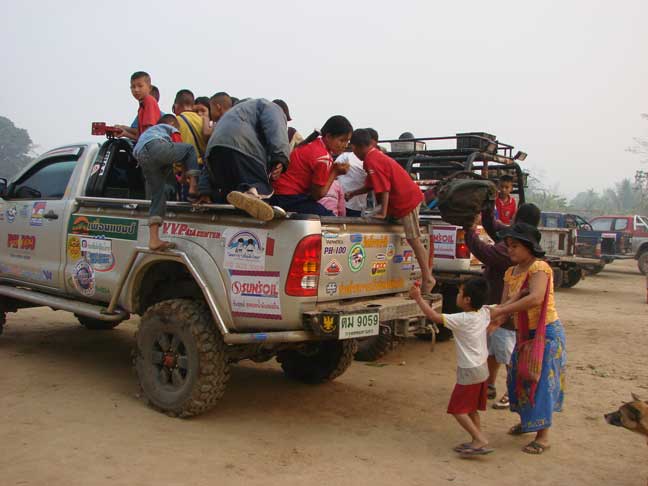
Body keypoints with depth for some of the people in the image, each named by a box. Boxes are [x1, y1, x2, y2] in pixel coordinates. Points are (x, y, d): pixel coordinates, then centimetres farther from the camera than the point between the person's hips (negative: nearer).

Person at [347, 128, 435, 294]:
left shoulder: (371, 161, -17)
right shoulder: (377, 155, 15)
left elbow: (384, 189, -21)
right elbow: (373, 185, 24)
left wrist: (383, 213, -18)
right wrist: (353, 193, 25)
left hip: (406, 200, -10)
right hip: (410, 195, 10)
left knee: (413, 239, -7)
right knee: (414, 239, 17)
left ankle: (427, 279, -1)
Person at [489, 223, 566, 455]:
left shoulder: (539, 268, -17)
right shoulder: (510, 273, 7)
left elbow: (536, 298, -33)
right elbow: (505, 304, 1)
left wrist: (501, 311, -33)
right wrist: (496, 320, -22)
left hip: (546, 331, -8)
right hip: (524, 333, 8)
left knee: (541, 380, -4)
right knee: (520, 376, 16)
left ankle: (543, 436, 6)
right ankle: (526, 421, 36)